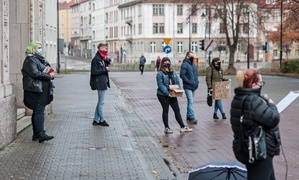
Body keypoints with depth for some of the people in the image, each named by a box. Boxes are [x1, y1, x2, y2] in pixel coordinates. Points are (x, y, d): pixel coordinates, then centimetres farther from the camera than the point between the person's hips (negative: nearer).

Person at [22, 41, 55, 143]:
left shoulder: (40, 59, 21)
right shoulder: (30, 60, -10)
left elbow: (45, 71, 28)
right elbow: (35, 73, -21)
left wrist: (51, 73, 6)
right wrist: (49, 76, -15)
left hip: (42, 90, 9)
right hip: (36, 90, -9)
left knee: (37, 111, 10)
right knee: (39, 111, -12)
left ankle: (36, 134, 15)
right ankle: (40, 134, -14)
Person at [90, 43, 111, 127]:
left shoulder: (103, 58, 13)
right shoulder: (96, 59, -14)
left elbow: (106, 67, 21)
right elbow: (94, 72, -20)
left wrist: (108, 61, 4)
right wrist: (105, 69, -19)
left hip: (103, 83, 10)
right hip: (100, 84, -10)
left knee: (100, 102, 15)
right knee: (101, 102, -1)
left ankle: (96, 120, 22)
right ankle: (101, 120, 9)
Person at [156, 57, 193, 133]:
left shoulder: (173, 72, 9)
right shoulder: (160, 74, -9)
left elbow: (177, 82, 10)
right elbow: (160, 85, -16)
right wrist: (167, 93, -24)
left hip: (172, 95, 5)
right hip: (163, 95, -5)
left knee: (177, 110, 7)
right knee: (165, 111, 7)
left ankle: (183, 127, 11)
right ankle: (166, 128, 16)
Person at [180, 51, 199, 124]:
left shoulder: (194, 65, 16)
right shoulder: (184, 64, -9)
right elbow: (182, 75, -16)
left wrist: (197, 82, 8)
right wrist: (189, 82, -19)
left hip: (194, 87, 8)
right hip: (187, 87, -8)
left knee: (190, 102, 12)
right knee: (190, 101, -13)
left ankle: (188, 117, 19)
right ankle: (192, 117, -15)